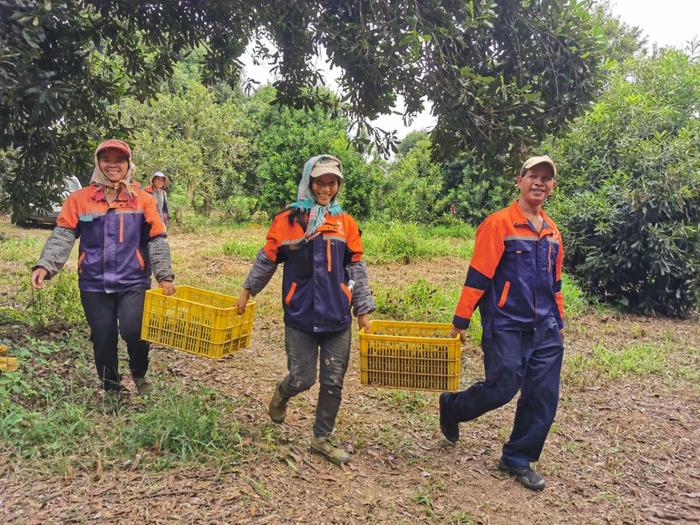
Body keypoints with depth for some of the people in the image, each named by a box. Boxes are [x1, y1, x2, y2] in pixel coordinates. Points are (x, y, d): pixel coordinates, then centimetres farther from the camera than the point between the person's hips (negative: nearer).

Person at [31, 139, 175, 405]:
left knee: (133, 331, -14)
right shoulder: (80, 198, 1)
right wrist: (45, 265, -18)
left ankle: (139, 374, 18)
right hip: (94, 284, 1)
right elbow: (62, 235, -3)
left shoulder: (143, 199, 1)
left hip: (134, 282, -1)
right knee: (103, 338, 9)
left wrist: (164, 275, -5)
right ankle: (111, 387, 33)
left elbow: (157, 240, 0)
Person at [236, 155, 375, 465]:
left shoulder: (345, 223, 5)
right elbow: (267, 259, 7)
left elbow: (356, 269, 8)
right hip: (300, 315, -2)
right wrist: (247, 290, 11)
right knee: (302, 379, 3)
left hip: (337, 317, 3)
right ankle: (281, 394, 39)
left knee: (333, 382, 7)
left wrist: (364, 310, 6)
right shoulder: (288, 219, -2)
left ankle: (322, 439, 26)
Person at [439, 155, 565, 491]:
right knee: (502, 388, -6)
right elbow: (478, 275, -12)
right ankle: (451, 406, 23)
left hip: (545, 329, 7)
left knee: (544, 398, 6)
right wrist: (461, 320, -11)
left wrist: (559, 323, 21)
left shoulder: (552, 232, 12)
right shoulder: (498, 224, -9)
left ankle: (519, 460, 23)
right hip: (506, 325, -6)